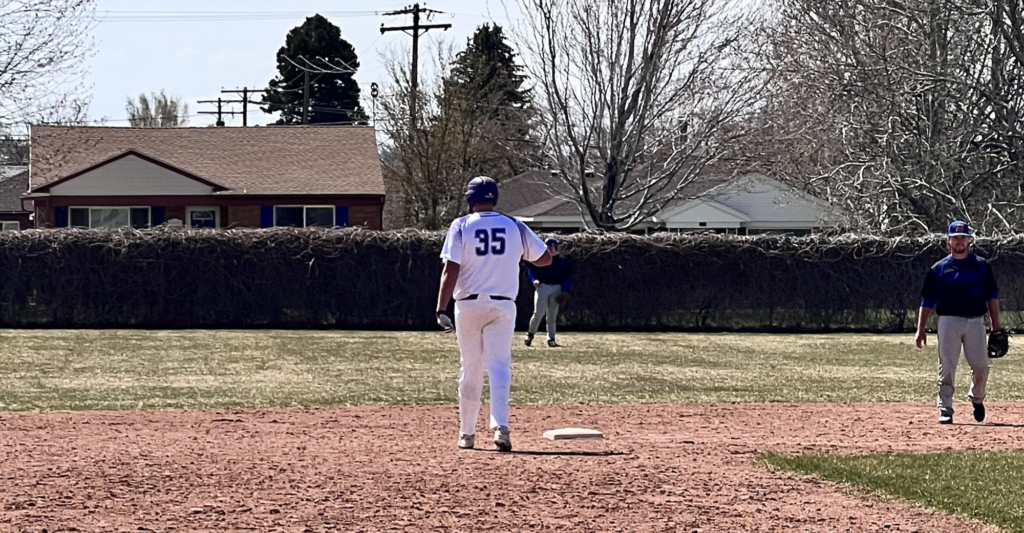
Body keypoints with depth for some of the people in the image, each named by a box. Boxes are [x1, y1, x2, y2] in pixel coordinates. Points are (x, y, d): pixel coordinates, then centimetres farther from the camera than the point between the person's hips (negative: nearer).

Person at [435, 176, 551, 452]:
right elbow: (545, 258, 9)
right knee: (499, 367, -5)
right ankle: (500, 426, -24)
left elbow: (451, 269, -11)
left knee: (470, 370, 10)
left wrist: (441, 309, -12)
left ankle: (467, 433, 17)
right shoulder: (514, 227, 3)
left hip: (469, 305, 0)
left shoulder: (461, 226, -4)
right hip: (503, 306, 0)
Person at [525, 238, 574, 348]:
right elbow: (531, 268, 5)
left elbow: (568, 276, 9)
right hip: (542, 286, -3)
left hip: (557, 288, 3)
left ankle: (551, 339, 6)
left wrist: (565, 291, -2)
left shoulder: (563, 260, 8)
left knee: (552, 316, 4)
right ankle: (530, 334, 7)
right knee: (538, 313, -12)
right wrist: (534, 279, -14)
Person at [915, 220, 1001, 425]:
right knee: (947, 368, -4)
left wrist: (996, 327, 1)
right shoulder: (939, 269, 6)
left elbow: (992, 297, 9)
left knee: (981, 366, -1)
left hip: (975, 321, 1)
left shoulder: (981, 266, 9)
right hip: (949, 321, -1)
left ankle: (976, 399, 26)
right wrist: (921, 330, 0)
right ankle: (945, 410, 1)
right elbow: (927, 301, 7)